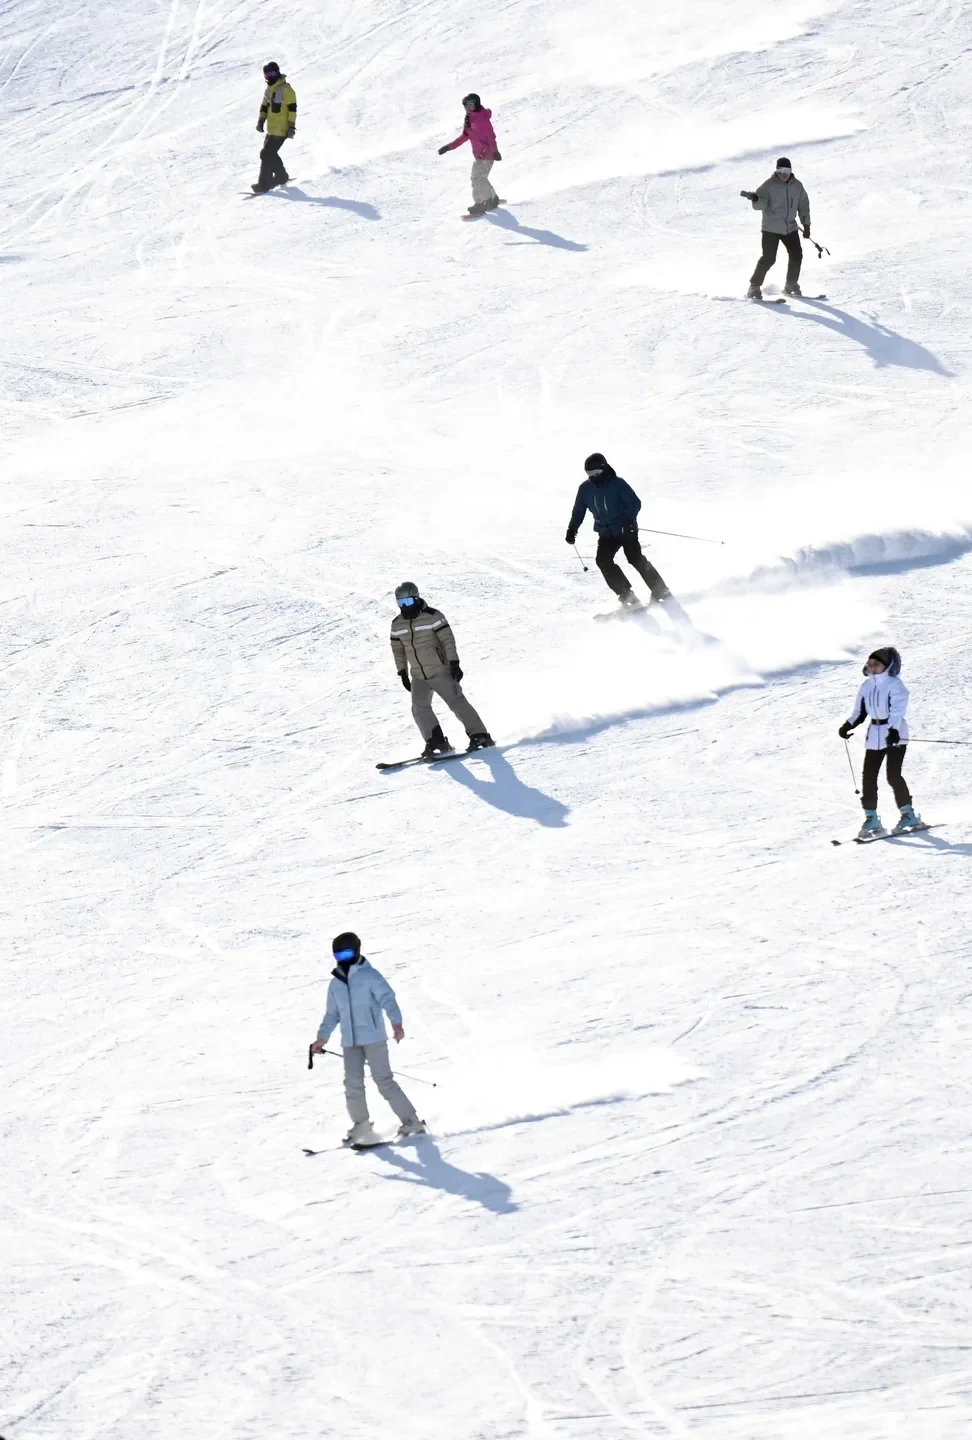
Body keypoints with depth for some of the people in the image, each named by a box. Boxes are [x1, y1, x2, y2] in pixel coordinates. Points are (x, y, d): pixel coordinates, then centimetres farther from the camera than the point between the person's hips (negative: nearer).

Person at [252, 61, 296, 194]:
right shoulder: (269, 89, 12)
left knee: (266, 154, -11)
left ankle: (264, 184, -7)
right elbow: (265, 106, 21)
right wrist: (261, 121, 7)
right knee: (270, 153, 18)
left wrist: (291, 126, -19)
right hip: (271, 129, 9)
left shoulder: (286, 89, -14)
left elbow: (292, 108, -16)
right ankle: (281, 177, 34)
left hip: (281, 130, -9)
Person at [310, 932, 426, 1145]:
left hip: (373, 1038, -6)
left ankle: (411, 1121, -2)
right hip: (350, 1042, 6)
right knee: (352, 1083, -2)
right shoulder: (336, 984, 13)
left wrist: (396, 1022, -30)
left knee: (384, 1081, -8)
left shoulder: (369, 976, -5)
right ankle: (361, 1126, 10)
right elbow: (332, 1014, 23)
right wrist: (322, 1037, 14)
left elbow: (387, 998, -16)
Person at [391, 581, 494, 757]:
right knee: (419, 709, -9)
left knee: (457, 703, -6)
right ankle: (436, 743, -1)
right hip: (418, 677, 5)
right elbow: (398, 649, 14)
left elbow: (448, 640, -13)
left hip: (441, 671, -5)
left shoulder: (432, 616, -12)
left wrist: (454, 663, -18)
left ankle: (480, 736, 1)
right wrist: (403, 673, 14)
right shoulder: (397, 624, 4)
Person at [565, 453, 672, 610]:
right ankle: (627, 595, -16)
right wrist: (572, 529, 0)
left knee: (635, 558, -21)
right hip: (606, 534, 5)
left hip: (626, 529, -5)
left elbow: (635, 503, -14)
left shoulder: (617, 484, -11)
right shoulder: (585, 489, 2)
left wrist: (629, 520, -30)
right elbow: (578, 511, 13)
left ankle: (660, 591, -10)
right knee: (603, 560, -18)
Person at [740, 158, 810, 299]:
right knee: (768, 259, -12)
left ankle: (791, 285, 19)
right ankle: (754, 287, -3)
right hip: (771, 228, -5)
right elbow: (758, 205, -15)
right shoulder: (769, 185, -10)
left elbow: (803, 205, 14)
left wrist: (806, 224, 10)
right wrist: (755, 198, -38)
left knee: (796, 255, 1)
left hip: (790, 228, 5)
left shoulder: (797, 185, 4)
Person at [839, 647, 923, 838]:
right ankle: (871, 818, 6)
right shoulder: (867, 686, 7)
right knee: (868, 776, 0)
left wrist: (894, 731, -33)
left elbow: (897, 711, -20)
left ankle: (908, 814, -1)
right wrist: (848, 726, -3)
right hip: (874, 735, 6)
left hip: (894, 734, -6)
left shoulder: (894, 684, -11)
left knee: (893, 775, -13)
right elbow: (859, 712, 13)